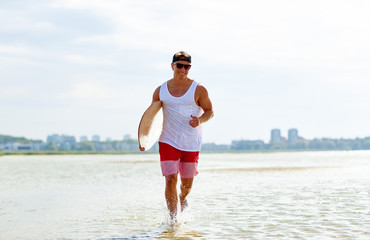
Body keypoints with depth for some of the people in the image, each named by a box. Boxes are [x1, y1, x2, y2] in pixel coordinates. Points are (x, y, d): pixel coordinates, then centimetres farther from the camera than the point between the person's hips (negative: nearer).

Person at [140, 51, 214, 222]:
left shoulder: (198, 90, -1)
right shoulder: (161, 91, 4)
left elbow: (209, 111, 3)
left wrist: (200, 120, -19)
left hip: (191, 142, 0)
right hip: (168, 141, 0)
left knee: (187, 182, 10)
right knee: (170, 179, -12)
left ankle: (183, 198, 46)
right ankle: (173, 219, -3)